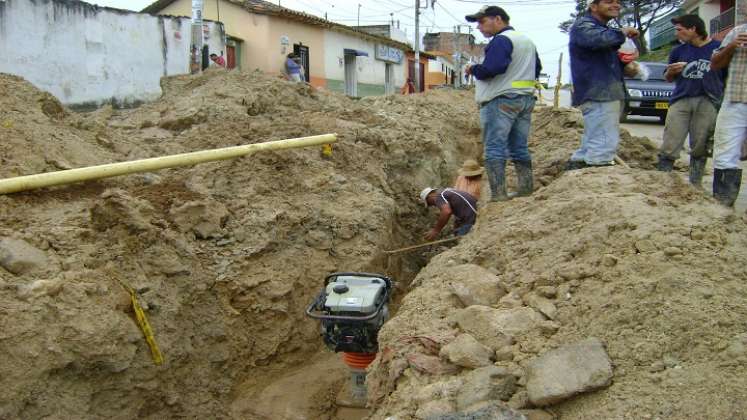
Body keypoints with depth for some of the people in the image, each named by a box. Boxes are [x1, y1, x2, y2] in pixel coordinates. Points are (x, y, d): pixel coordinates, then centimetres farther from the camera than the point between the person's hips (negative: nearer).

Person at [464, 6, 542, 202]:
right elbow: (537, 69, 25)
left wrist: (473, 69, -8)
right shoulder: (527, 40, 18)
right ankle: (526, 189, 15)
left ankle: (498, 194, -11)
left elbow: (491, 68, -25)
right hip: (526, 99, 9)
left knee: (494, 148, -7)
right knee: (520, 147, 13)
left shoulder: (501, 40, -12)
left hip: (501, 100, -9)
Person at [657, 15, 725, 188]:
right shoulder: (678, 51, 15)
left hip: (708, 102, -2)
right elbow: (668, 78, 23)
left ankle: (695, 186, 11)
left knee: (700, 147, 2)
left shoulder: (718, 48, 6)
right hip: (680, 100, 2)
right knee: (669, 147, -6)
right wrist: (672, 71, 0)